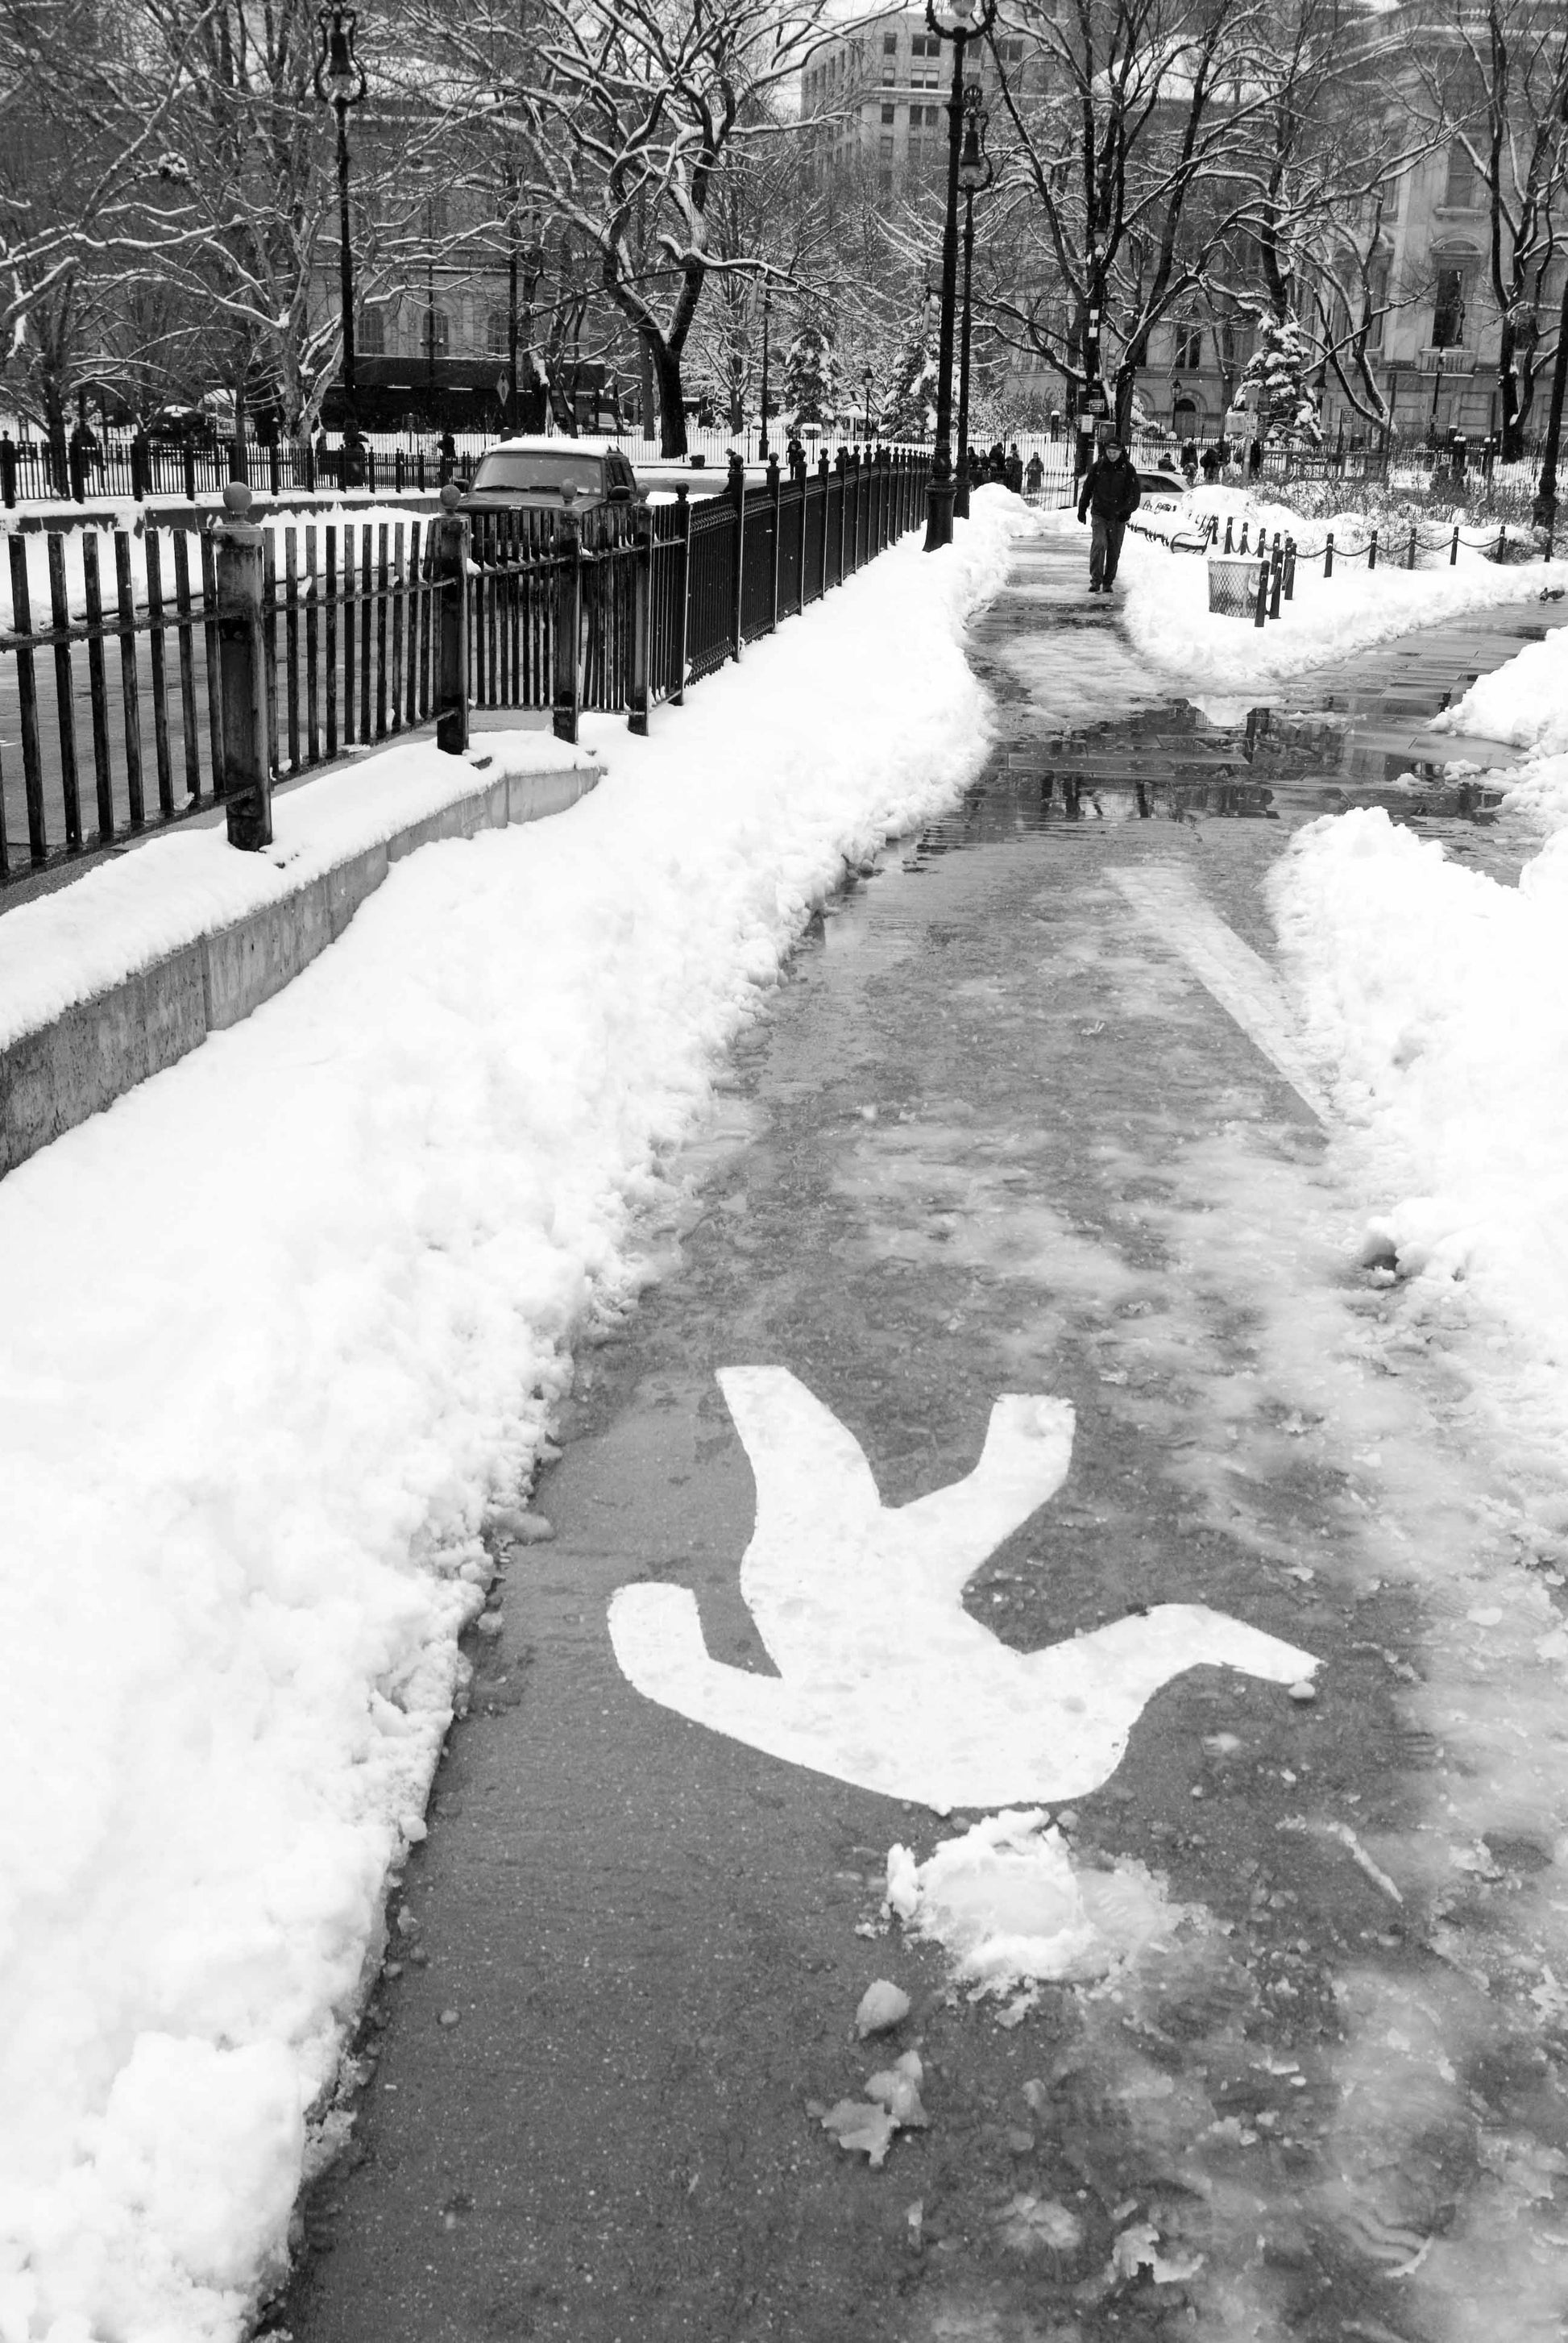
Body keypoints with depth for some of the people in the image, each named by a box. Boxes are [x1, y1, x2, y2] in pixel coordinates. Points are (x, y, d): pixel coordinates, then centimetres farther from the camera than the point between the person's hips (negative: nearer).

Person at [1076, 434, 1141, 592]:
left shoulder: (1128, 469, -1)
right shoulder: (1097, 467, 2)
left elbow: (1135, 493, -1)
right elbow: (1087, 489, 11)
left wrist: (1127, 510, -14)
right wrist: (1082, 509, 10)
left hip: (1118, 516, 1)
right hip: (1099, 514, -1)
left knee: (1114, 551, 6)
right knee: (1099, 544, -17)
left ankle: (1108, 582, 17)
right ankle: (1095, 580, -16)